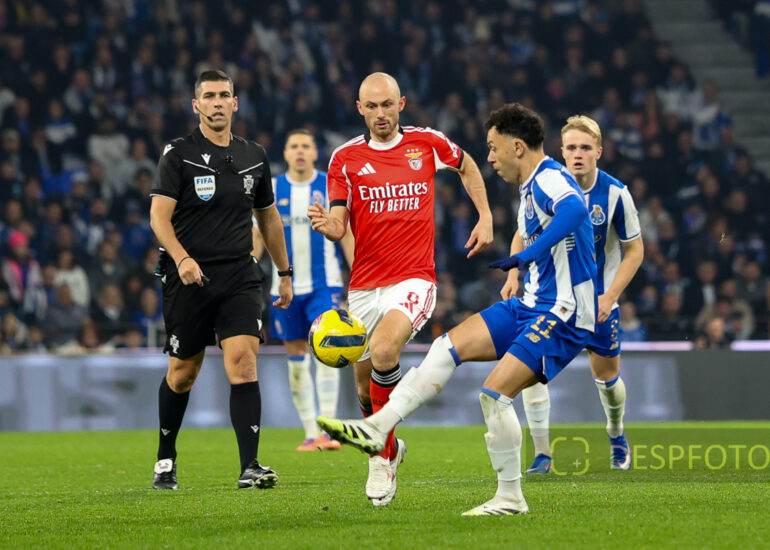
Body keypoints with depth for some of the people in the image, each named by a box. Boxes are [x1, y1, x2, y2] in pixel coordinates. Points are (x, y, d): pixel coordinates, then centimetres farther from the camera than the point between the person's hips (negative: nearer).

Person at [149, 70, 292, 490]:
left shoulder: (254, 156, 11)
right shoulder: (179, 154, -3)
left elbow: (268, 217, 22)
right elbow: (159, 216, -11)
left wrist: (284, 273, 24)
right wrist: (181, 258, -27)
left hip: (240, 276, 2)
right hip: (189, 277, -2)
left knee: (243, 361, -15)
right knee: (183, 372, 7)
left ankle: (250, 467, -20)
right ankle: (166, 459, 29)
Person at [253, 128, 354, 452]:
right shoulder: (271, 191, 6)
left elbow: (346, 235, 5)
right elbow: (257, 237, 10)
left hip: (324, 283, -2)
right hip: (285, 286, 3)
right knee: (296, 357, 4)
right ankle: (310, 433, 12)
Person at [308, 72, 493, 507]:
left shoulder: (427, 142, 3)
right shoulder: (346, 158, 2)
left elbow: (466, 165, 24)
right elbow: (339, 226, -2)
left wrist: (485, 218, 15)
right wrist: (327, 225, -26)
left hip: (414, 280, -3)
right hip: (364, 286, 3)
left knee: (383, 350, -30)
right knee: (366, 388, 7)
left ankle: (382, 454, -15)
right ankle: (390, 447, 38)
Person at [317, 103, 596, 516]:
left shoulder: (550, 179, -17)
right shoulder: (530, 187, 15)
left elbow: (574, 209, -41)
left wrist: (529, 255, -44)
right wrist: (517, 275, 22)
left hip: (562, 316, -10)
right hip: (531, 305, 10)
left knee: (495, 393, -16)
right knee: (450, 345, 1)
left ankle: (510, 498, -4)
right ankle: (378, 427, -3)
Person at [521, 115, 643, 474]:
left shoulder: (615, 194, -16)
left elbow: (634, 250, -6)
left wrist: (609, 297, -14)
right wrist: (514, 276, -6)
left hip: (597, 297, -1)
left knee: (606, 375, 9)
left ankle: (617, 434, 42)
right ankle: (542, 454, -9)